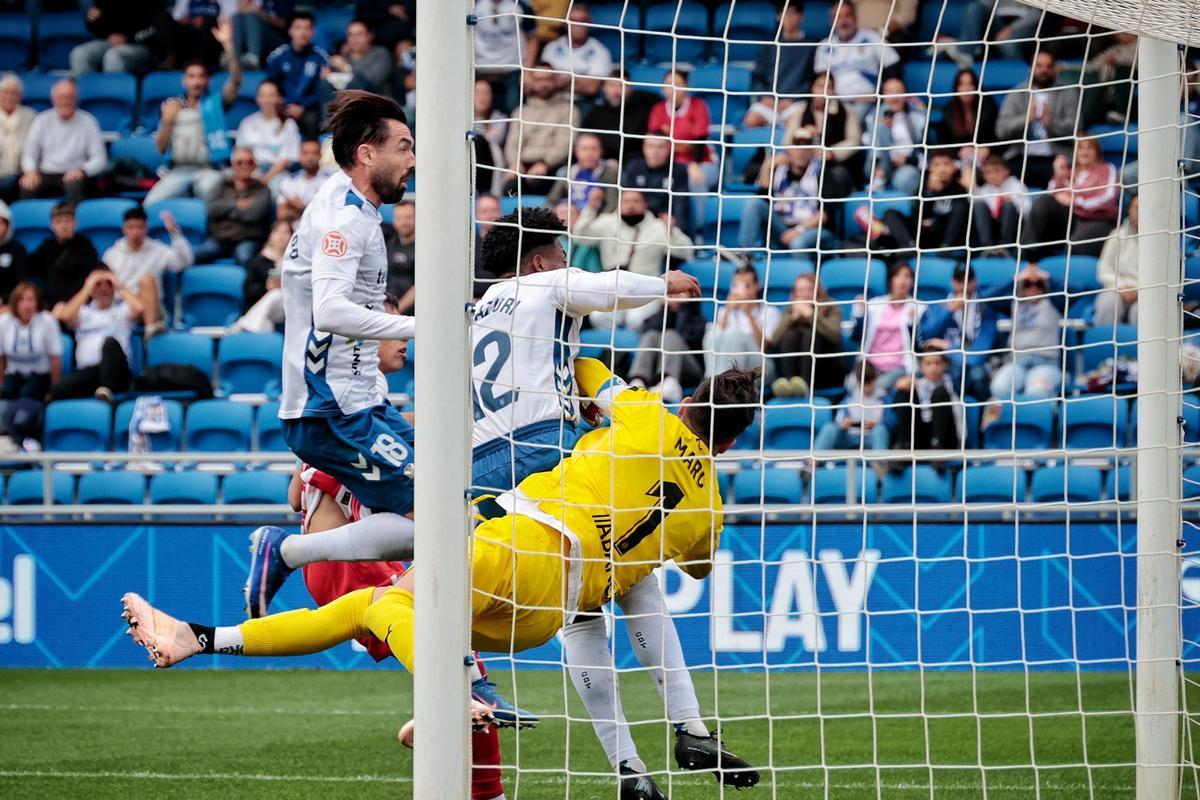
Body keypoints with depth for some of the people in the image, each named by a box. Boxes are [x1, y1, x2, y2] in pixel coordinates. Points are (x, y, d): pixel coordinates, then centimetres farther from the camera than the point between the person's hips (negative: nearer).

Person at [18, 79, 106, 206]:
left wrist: (82, 170, -20)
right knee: (27, 186, -32)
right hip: (46, 175, 2)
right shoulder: (42, 121, 9)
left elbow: (99, 159, 1)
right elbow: (29, 155, 9)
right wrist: (30, 171, -15)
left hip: (73, 175, -2)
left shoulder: (87, 123, 3)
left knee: (74, 184, -38)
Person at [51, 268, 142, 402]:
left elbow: (139, 308, -5)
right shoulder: (83, 311, 22)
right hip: (85, 372, 1)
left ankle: (106, 388, -47)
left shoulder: (122, 309, 18)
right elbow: (65, 316, 0)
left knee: (110, 342, -36)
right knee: (57, 390, -30)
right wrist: (86, 289, 5)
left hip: (116, 373, -1)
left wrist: (120, 286, 7)